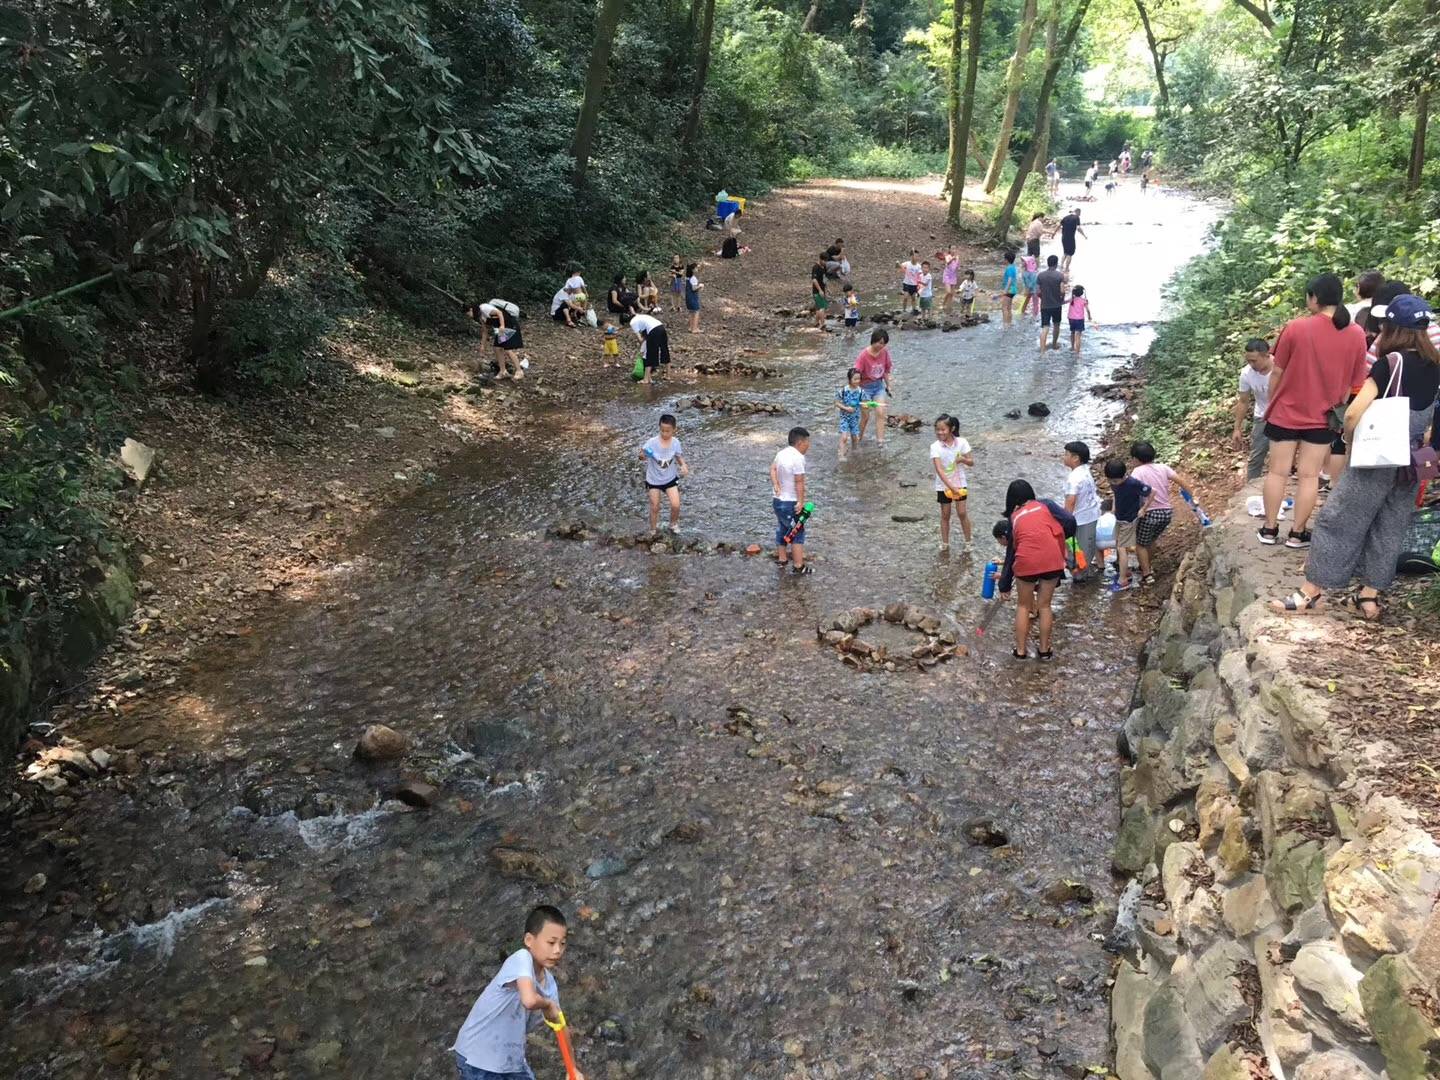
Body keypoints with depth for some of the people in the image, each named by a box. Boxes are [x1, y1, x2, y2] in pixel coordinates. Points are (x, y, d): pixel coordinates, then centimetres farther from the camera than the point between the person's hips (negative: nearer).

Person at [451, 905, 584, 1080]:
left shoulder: (549, 982, -1)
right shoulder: (521, 959, -26)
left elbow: (559, 1022, 13)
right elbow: (529, 1000, -45)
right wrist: (548, 1004, -23)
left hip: (512, 1059, 8)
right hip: (477, 1056, -8)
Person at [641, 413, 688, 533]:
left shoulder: (676, 442, -14)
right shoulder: (652, 442, -24)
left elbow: (679, 456, 0)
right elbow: (642, 455, -26)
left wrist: (684, 466, -20)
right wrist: (642, 456, -51)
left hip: (670, 478, 2)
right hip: (653, 479, -2)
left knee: (675, 505, -6)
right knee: (655, 508, 9)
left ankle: (673, 524, 26)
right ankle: (653, 531, 32)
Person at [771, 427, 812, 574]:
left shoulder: (781, 453, 6)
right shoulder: (798, 457, -21)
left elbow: (773, 469, -5)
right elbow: (799, 482, -22)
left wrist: (776, 486, -13)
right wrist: (801, 502, -19)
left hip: (778, 500, 9)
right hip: (790, 503, -9)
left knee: (782, 529, 22)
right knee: (798, 533, 0)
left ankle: (782, 558, 35)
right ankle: (798, 566, 1)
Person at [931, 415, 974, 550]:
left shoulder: (961, 442, -10)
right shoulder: (935, 447, -16)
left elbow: (971, 463, -3)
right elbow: (939, 469, -24)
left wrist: (963, 459, -26)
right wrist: (951, 487, -32)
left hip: (960, 484, 1)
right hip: (943, 486, -1)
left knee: (962, 513, 3)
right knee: (945, 515, 9)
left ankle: (968, 542, 17)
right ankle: (945, 543, 21)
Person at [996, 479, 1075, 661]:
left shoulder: (1013, 517, 20)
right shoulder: (1045, 504, 16)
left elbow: (1011, 551, 23)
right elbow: (1070, 522, 0)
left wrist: (1005, 586, 29)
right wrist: (1056, 541, 19)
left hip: (1026, 562, 0)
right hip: (1052, 559, 0)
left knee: (1024, 606, 20)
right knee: (1044, 606, 16)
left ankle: (1021, 651, 24)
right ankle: (1044, 651, 25)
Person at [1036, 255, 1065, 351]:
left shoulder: (1040, 275, -4)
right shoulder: (1060, 275, -10)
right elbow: (1062, 291, -15)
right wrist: (1062, 300, 5)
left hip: (1044, 305, 1)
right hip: (1057, 305, -1)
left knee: (1045, 328, -1)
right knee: (1056, 325, 22)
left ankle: (1042, 350, -12)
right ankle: (1054, 344, 39)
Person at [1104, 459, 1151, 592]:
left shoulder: (1133, 484, -28)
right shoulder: (1113, 482, -7)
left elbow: (1151, 493, -21)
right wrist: (1114, 507, 7)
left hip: (1129, 520, -8)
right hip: (1119, 518, 8)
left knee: (1121, 548, -8)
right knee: (1119, 546, 16)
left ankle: (1123, 581, -2)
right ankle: (1125, 571, 33)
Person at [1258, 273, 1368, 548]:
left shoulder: (1296, 327, -13)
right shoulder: (1357, 335, -4)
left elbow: (1277, 372, -6)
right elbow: (1354, 383, 3)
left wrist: (1271, 402, 8)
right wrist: (1337, 408, 16)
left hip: (1286, 413, -2)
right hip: (1323, 417, 2)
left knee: (1277, 472, 7)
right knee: (1309, 476, 7)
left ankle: (1269, 529, 14)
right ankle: (1298, 533, 12)